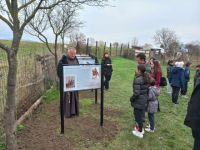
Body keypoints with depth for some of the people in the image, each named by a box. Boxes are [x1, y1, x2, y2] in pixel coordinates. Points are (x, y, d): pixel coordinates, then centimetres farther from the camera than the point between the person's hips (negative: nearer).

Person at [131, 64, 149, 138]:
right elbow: (147, 89, 8)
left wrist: (132, 98, -10)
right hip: (144, 100, 8)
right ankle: (140, 129, 39)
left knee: (138, 116, 7)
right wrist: (146, 96, 17)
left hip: (138, 101, -8)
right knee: (141, 115, 22)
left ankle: (140, 132, 21)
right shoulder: (146, 78, 3)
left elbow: (136, 92, -25)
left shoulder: (138, 79, -24)